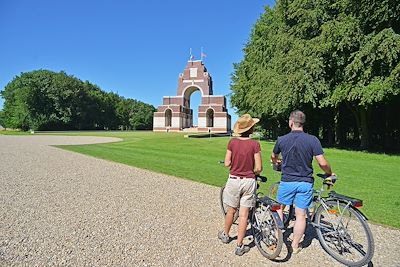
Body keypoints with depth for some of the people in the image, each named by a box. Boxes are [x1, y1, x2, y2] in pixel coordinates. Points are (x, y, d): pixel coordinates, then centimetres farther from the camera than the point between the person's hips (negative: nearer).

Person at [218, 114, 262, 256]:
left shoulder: (232, 142, -7)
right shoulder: (255, 144, -12)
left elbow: (227, 163, -4)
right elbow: (259, 168, -11)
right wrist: (253, 173, 10)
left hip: (234, 180, 2)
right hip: (249, 181, -1)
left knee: (231, 211, 20)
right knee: (244, 214, 8)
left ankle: (225, 235, 41)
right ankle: (239, 246, 18)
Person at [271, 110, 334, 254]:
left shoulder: (282, 139, -5)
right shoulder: (313, 140, -9)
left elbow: (273, 157, 13)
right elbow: (322, 163, -12)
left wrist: (276, 162, 37)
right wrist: (330, 173, 10)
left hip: (287, 181, 0)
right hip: (305, 182, 0)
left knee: (279, 208, 20)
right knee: (300, 214, 10)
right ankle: (295, 246, 22)